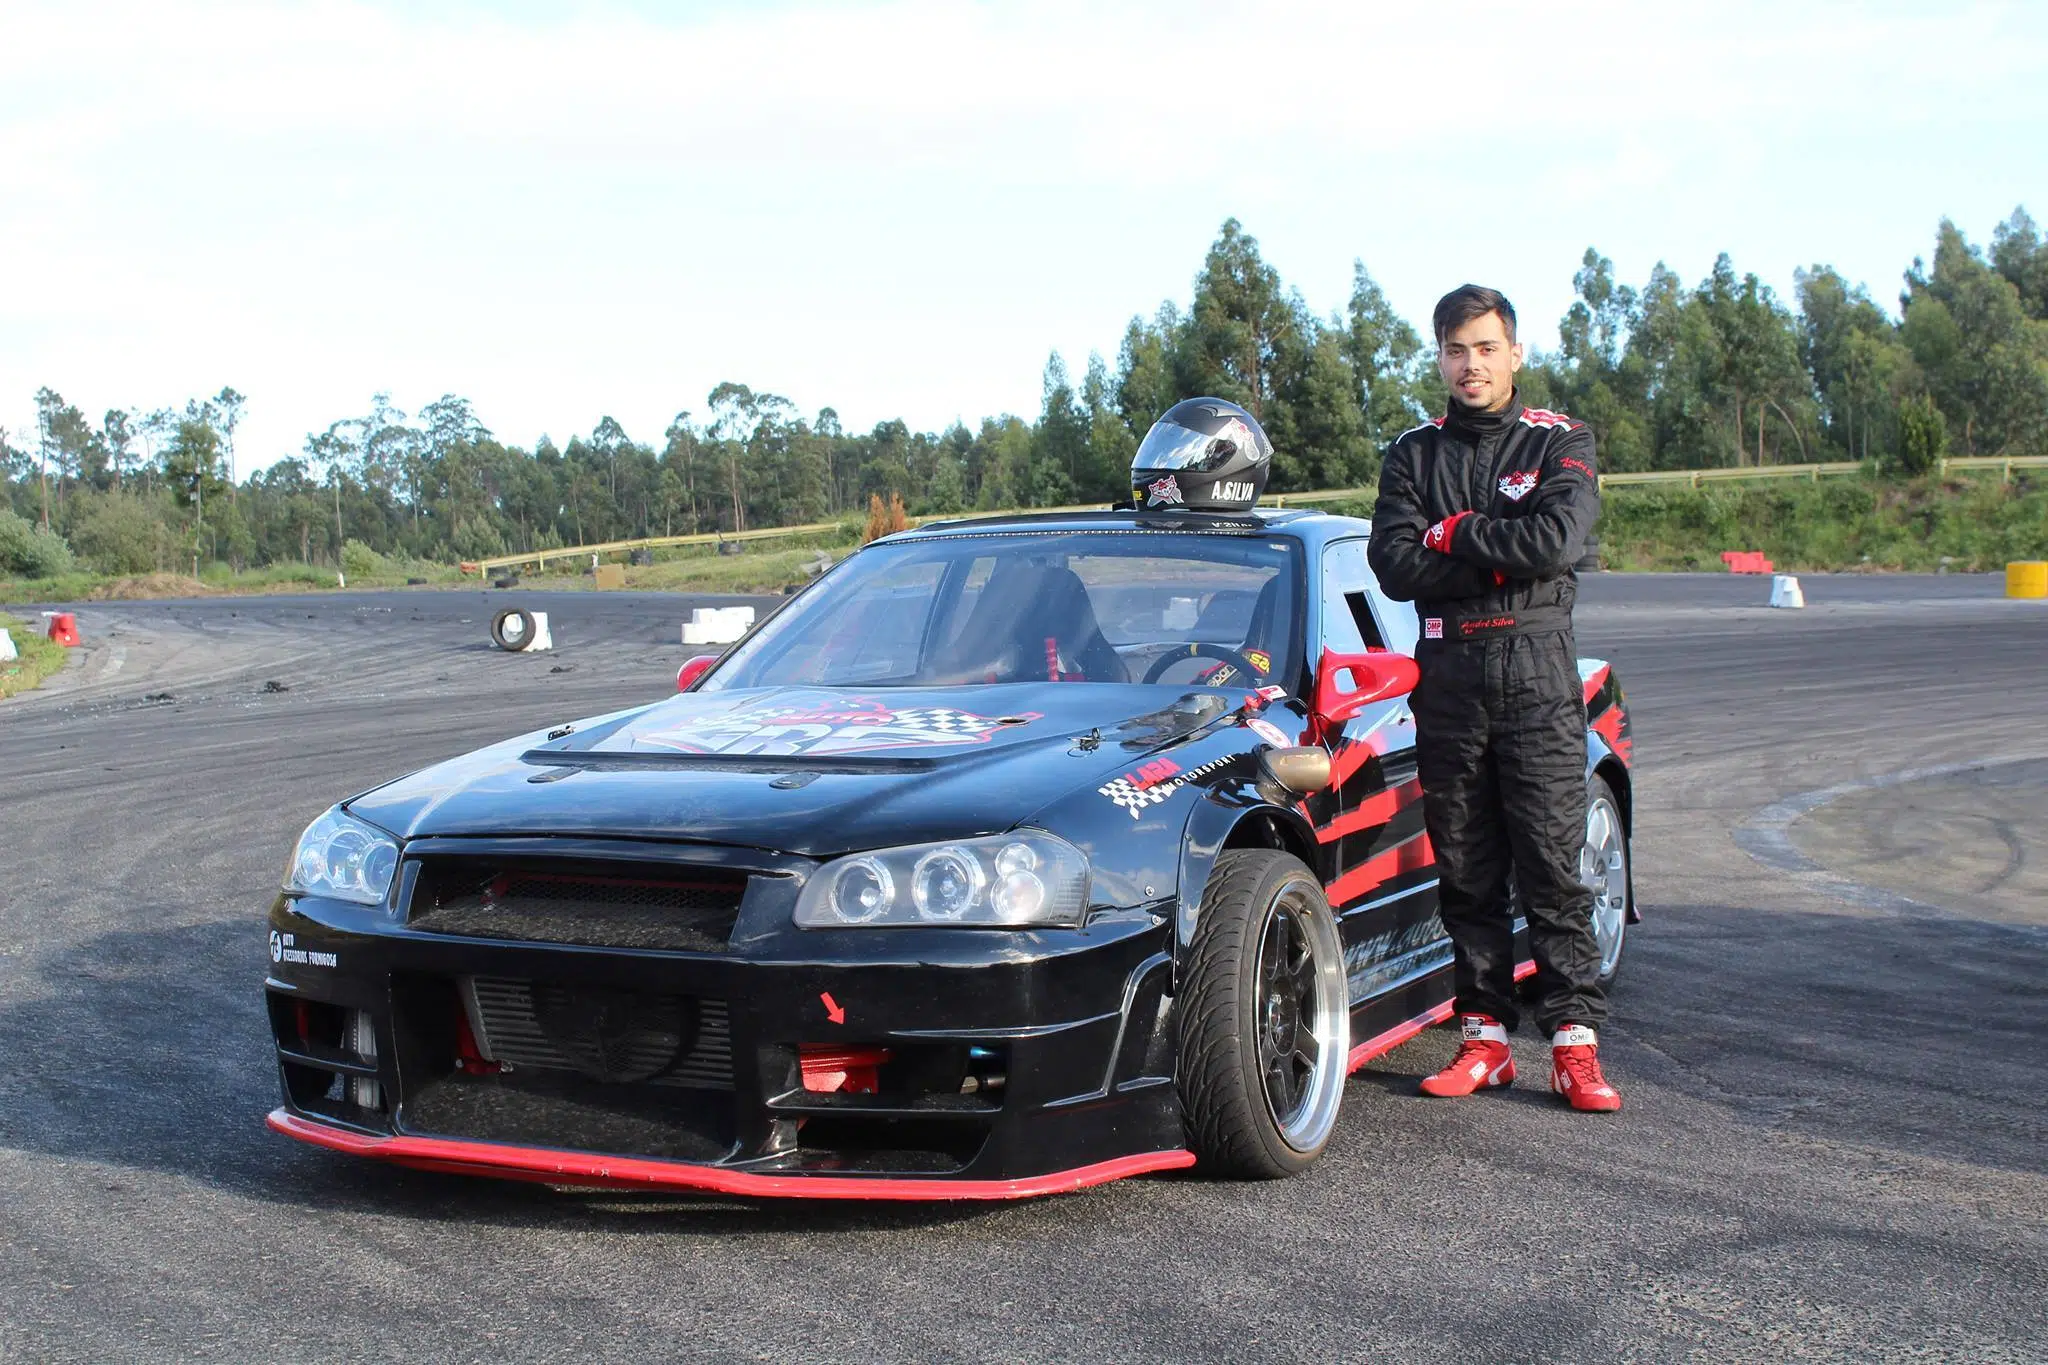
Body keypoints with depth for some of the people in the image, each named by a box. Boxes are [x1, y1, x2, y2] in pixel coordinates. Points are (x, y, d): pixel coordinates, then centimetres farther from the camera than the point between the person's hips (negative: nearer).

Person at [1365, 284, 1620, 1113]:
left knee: (1553, 869, -4)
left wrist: (1452, 533, -7)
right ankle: (1486, 1037, 12)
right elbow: (1395, 567, -3)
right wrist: (1502, 556, -10)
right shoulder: (1413, 455, 12)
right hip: (1448, 675, 3)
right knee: (1466, 873, 5)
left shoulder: (1559, 443, 6)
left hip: (1537, 675, -2)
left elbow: (1557, 539, -13)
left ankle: (1575, 1043, -1)